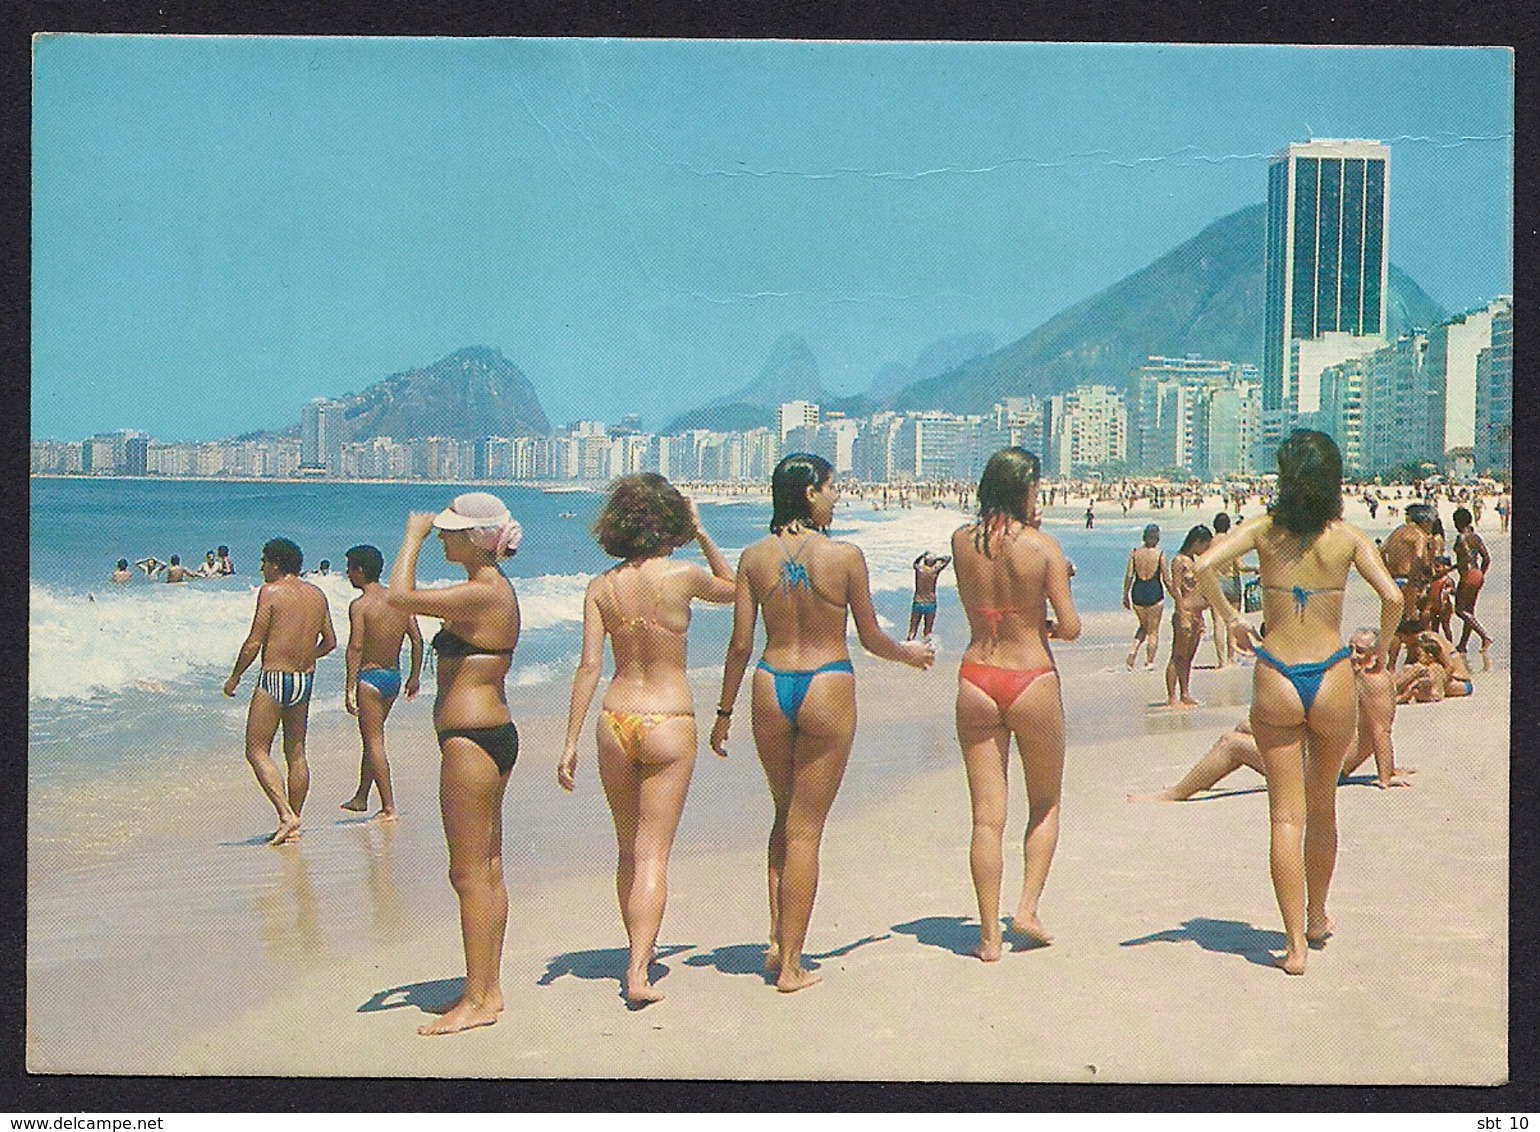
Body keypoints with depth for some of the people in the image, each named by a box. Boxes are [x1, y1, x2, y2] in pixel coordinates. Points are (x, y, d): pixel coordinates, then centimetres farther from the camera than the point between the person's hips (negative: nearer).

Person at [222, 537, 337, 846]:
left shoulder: (270, 591, -8)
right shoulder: (317, 595, 9)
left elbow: (254, 642, -11)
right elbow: (330, 642, 16)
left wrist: (234, 677, 0)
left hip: (274, 679, -6)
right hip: (306, 680, 7)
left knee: (257, 751, -1)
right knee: (296, 754, 13)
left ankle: (286, 815, -15)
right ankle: (293, 826, 15)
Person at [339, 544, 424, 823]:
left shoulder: (360, 605, -13)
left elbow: (355, 648, -19)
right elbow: (417, 640, 7)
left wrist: (350, 688, -19)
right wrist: (414, 677, 16)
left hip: (370, 677, -7)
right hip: (394, 676, 7)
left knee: (374, 741, -2)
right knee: (372, 737, 20)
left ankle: (389, 808, -4)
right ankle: (361, 798, 32)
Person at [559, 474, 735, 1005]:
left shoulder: (601, 587, -1)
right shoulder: (683, 575, -8)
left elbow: (589, 666, -4)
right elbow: (731, 588, 13)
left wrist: (570, 743, -2)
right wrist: (704, 536, 14)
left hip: (615, 721, 4)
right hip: (669, 723, -3)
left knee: (628, 849, 19)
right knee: (652, 854, -1)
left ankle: (639, 949, 34)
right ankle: (638, 972, -10)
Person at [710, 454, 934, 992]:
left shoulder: (755, 557, 0)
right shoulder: (845, 556, -8)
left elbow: (741, 644, 1)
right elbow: (870, 638, 1)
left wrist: (724, 713, 11)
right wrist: (909, 655, 21)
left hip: (771, 686, 3)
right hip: (828, 687, -3)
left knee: (785, 816, 22)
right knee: (805, 829, 4)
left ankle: (777, 941, 18)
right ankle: (790, 964, 10)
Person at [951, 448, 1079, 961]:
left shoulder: (961, 540, 0)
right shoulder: (1042, 546, -9)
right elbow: (1070, 627, -9)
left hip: (976, 679, 3)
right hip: (1032, 679, -2)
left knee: (987, 815, 6)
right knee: (1045, 803, 18)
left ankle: (989, 934, 7)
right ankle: (1027, 908, 9)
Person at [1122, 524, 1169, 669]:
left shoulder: (1134, 552, 0)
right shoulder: (1160, 554, -8)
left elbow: (1128, 576, 0)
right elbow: (1166, 579, -6)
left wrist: (1125, 596, 8)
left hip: (1137, 592, 3)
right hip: (1154, 592, -3)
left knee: (1143, 625, 23)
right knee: (1153, 629, 10)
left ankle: (1133, 651, 3)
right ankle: (1149, 661, 12)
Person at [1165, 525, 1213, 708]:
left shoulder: (1194, 561, 17)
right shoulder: (1179, 561, -10)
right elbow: (1176, 590, -15)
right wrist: (1183, 616, -20)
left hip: (1197, 615, 9)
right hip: (1185, 614, -9)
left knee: (1188, 657, 11)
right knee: (1178, 657, -6)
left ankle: (1185, 695, 16)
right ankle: (1172, 698, -4)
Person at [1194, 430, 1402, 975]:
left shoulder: (1265, 529, -2)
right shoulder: (1348, 537, -2)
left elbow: (1204, 565, -16)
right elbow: (1391, 596, -13)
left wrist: (1229, 617, -2)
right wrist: (1381, 646, 4)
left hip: (1276, 681, -1)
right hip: (1331, 679, 1)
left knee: (1286, 815, 4)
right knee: (1322, 806, 21)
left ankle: (1295, 944, 2)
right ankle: (1316, 917, 37)